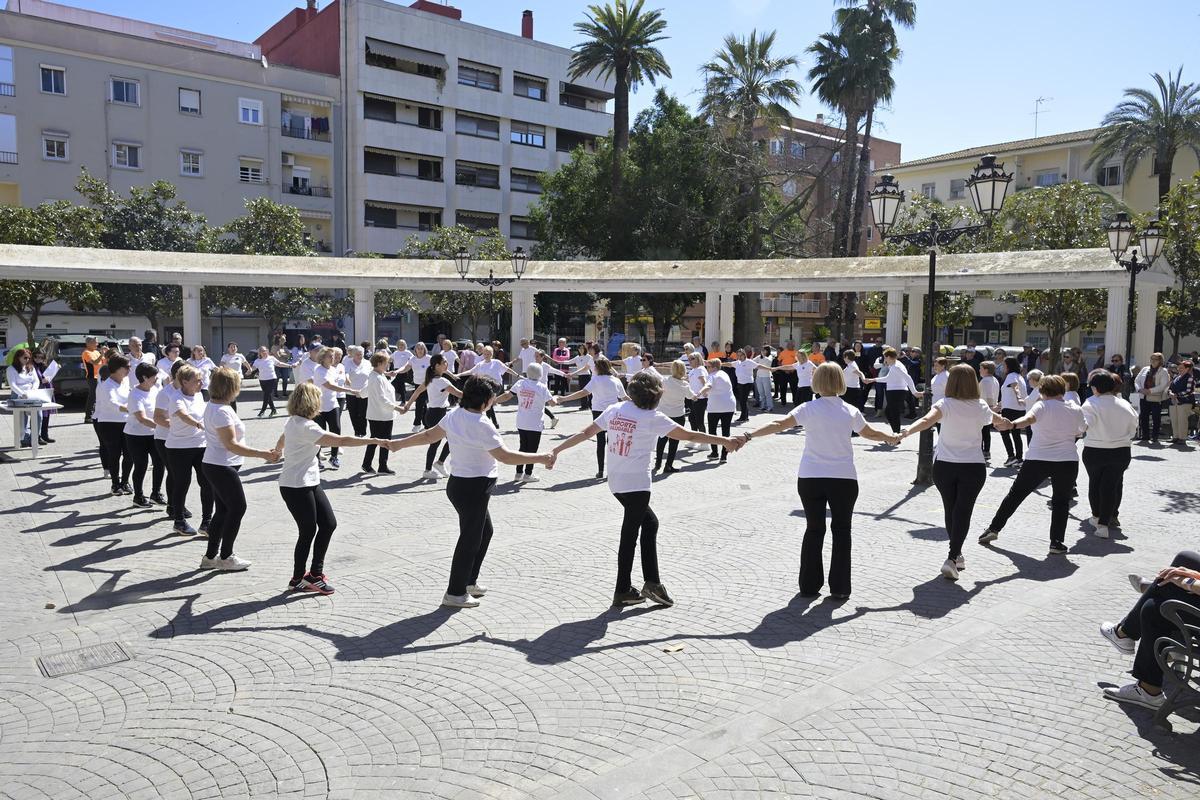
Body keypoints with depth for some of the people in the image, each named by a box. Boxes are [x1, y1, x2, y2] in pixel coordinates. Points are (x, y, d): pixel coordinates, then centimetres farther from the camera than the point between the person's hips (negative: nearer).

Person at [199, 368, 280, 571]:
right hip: (222, 468, -10)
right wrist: (263, 454, -29)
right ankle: (225, 557, 8)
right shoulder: (221, 411, -22)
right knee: (238, 507, -1)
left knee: (223, 510, 14)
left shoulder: (213, 406, 9)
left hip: (215, 465, 10)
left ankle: (210, 556, 20)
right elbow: (231, 445, -26)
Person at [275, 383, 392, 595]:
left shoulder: (292, 422, 8)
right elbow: (342, 440, -29)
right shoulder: (306, 427, -23)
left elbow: (280, 442, 30)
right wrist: (375, 441, -26)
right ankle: (298, 579, 19)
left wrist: (276, 451, 53)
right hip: (296, 487, -10)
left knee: (329, 524, 7)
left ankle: (315, 573, 17)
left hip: (310, 483, 10)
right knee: (308, 532, 1)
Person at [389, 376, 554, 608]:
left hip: (459, 483, 10)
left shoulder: (454, 415, 2)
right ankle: (455, 593, 13)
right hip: (474, 487, -10)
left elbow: (429, 435, 11)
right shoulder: (481, 426, -24)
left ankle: (469, 581, 33)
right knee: (470, 539, 3)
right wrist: (541, 458, -18)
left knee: (485, 531, 23)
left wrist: (398, 444, 25)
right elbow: (506, 456, -23)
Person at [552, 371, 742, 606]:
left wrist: (557, 450, 11)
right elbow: (689, 435, -9)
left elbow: (586, 432, 5)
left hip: (616, 482, 7)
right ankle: (622, 591, 13)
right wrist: (725, 441, -1)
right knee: (630, 535, 3)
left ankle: (652, 582, 18)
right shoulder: (652, 417, -11)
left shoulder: (615, 409, 4)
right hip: (636, 484, -7)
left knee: (650, 523, 19)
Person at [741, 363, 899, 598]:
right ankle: (839, 587, 13)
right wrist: (892, 438, 34)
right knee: (841, 530, 12)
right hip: (843, 478, 0)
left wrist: (749, 436, -14)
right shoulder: (850, 411, 0)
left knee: (814, 530, 11)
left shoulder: (808, 409, -6)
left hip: (810, 478, 0)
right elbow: (871, 434, 15)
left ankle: (810, 586, 15)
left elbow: (778, 425, -15)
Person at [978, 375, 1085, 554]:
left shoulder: (1043, 405, -5)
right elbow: (1081, 431, 23)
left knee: (1015, 494, 10)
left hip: (1037, 460, -1)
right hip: (1067, 460, 1)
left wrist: (1011, 424, -42)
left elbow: (1029, 419, -27)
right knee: (1061, 502, 11)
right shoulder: (1076, 410, 6)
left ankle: (994, 529, 17)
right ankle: (1056, 543, 4)